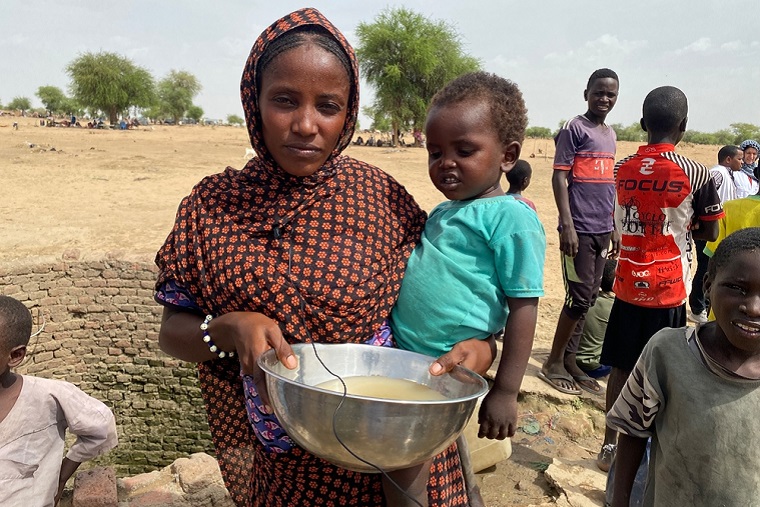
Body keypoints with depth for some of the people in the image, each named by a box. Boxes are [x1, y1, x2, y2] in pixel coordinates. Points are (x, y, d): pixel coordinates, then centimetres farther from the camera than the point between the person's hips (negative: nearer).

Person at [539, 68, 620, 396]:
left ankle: (569, 360, 22)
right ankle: (554, 363, 9)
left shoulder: (610, 135, 17)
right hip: (579, 230, -8)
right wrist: (567, 226, -18)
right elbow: (559, 178, -11)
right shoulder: (574, 129, -6)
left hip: (602, 231, 8)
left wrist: (613, 228, 19)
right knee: (579, 297, -6)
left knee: (589, 298, 11)